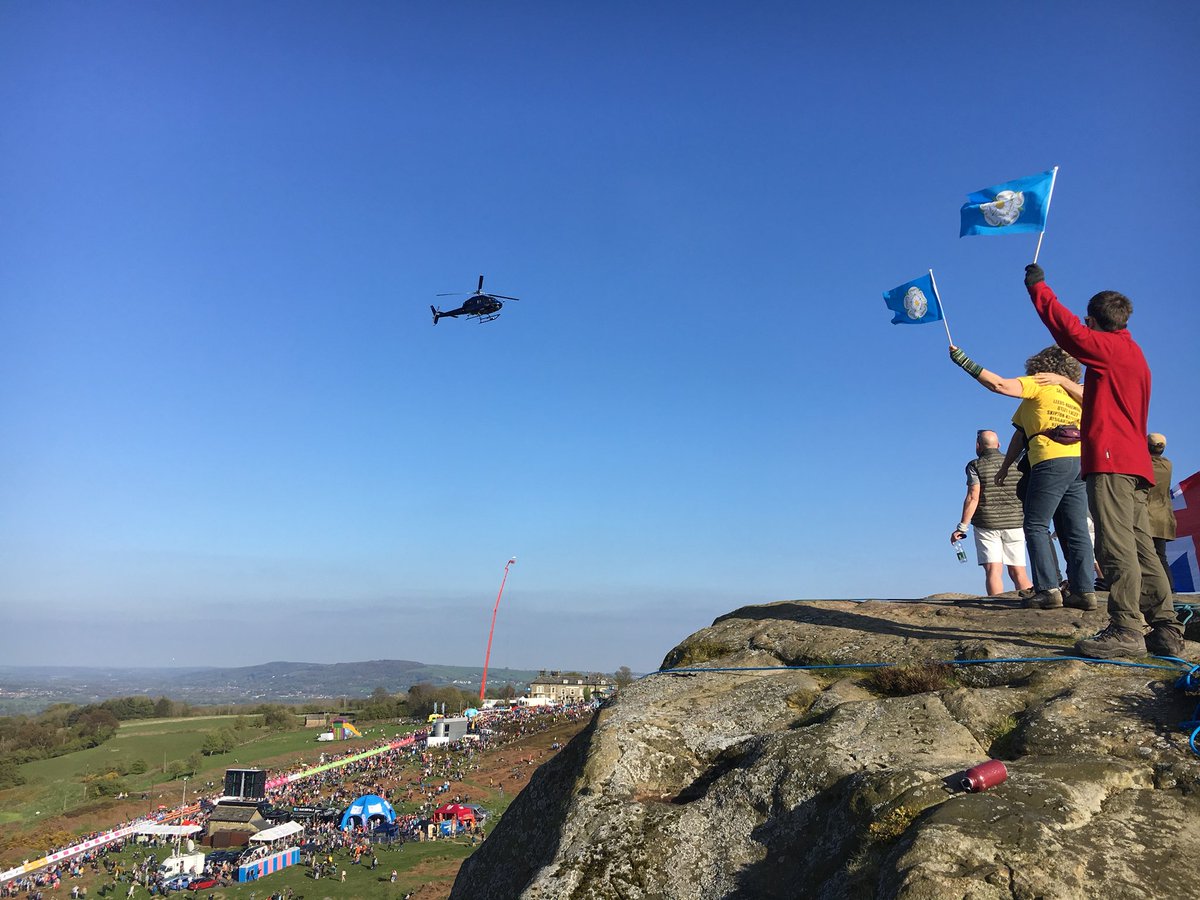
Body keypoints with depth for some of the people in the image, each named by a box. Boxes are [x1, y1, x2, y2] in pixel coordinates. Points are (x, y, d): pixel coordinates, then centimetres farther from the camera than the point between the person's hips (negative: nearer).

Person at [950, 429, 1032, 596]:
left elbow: (973, 497, -12)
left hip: (987, 524, -4)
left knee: (993, 570, -7)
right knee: (1018, 572, 7)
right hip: (1014, 523, 4)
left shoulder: (975, 466, -3)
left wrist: (962, 527, -11)